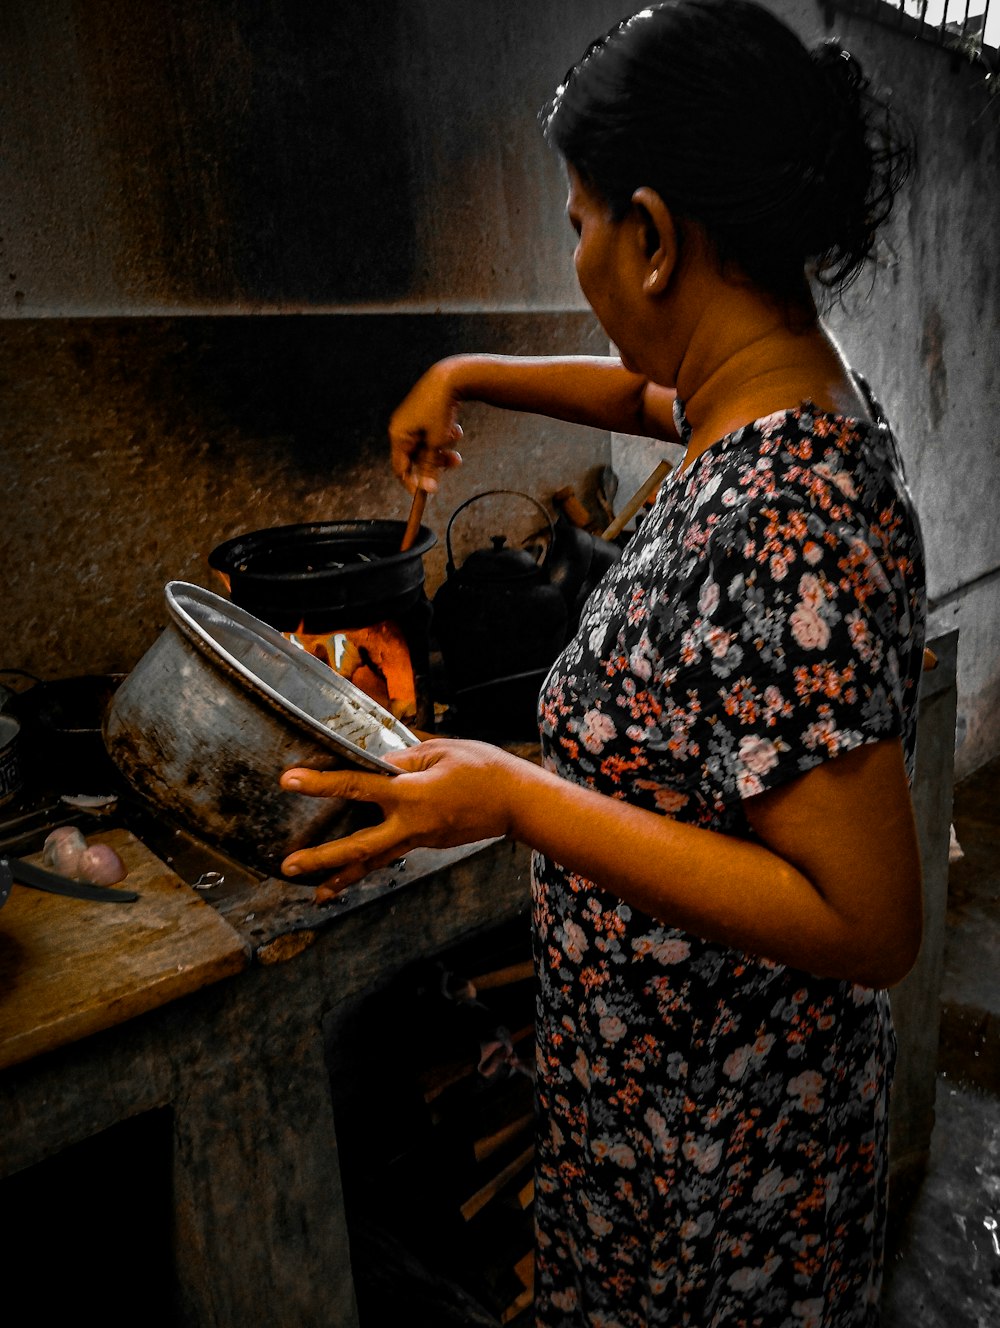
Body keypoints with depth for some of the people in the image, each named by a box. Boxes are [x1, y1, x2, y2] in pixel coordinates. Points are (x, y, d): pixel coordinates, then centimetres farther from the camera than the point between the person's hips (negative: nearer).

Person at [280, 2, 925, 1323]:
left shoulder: (780, 532, -35)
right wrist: (468, 375, 18)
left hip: (709, 1125, -8)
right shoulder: (791, 396, -4)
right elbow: (649, 390, 18)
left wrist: (516, 798, -31)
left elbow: (870, 924, -31)